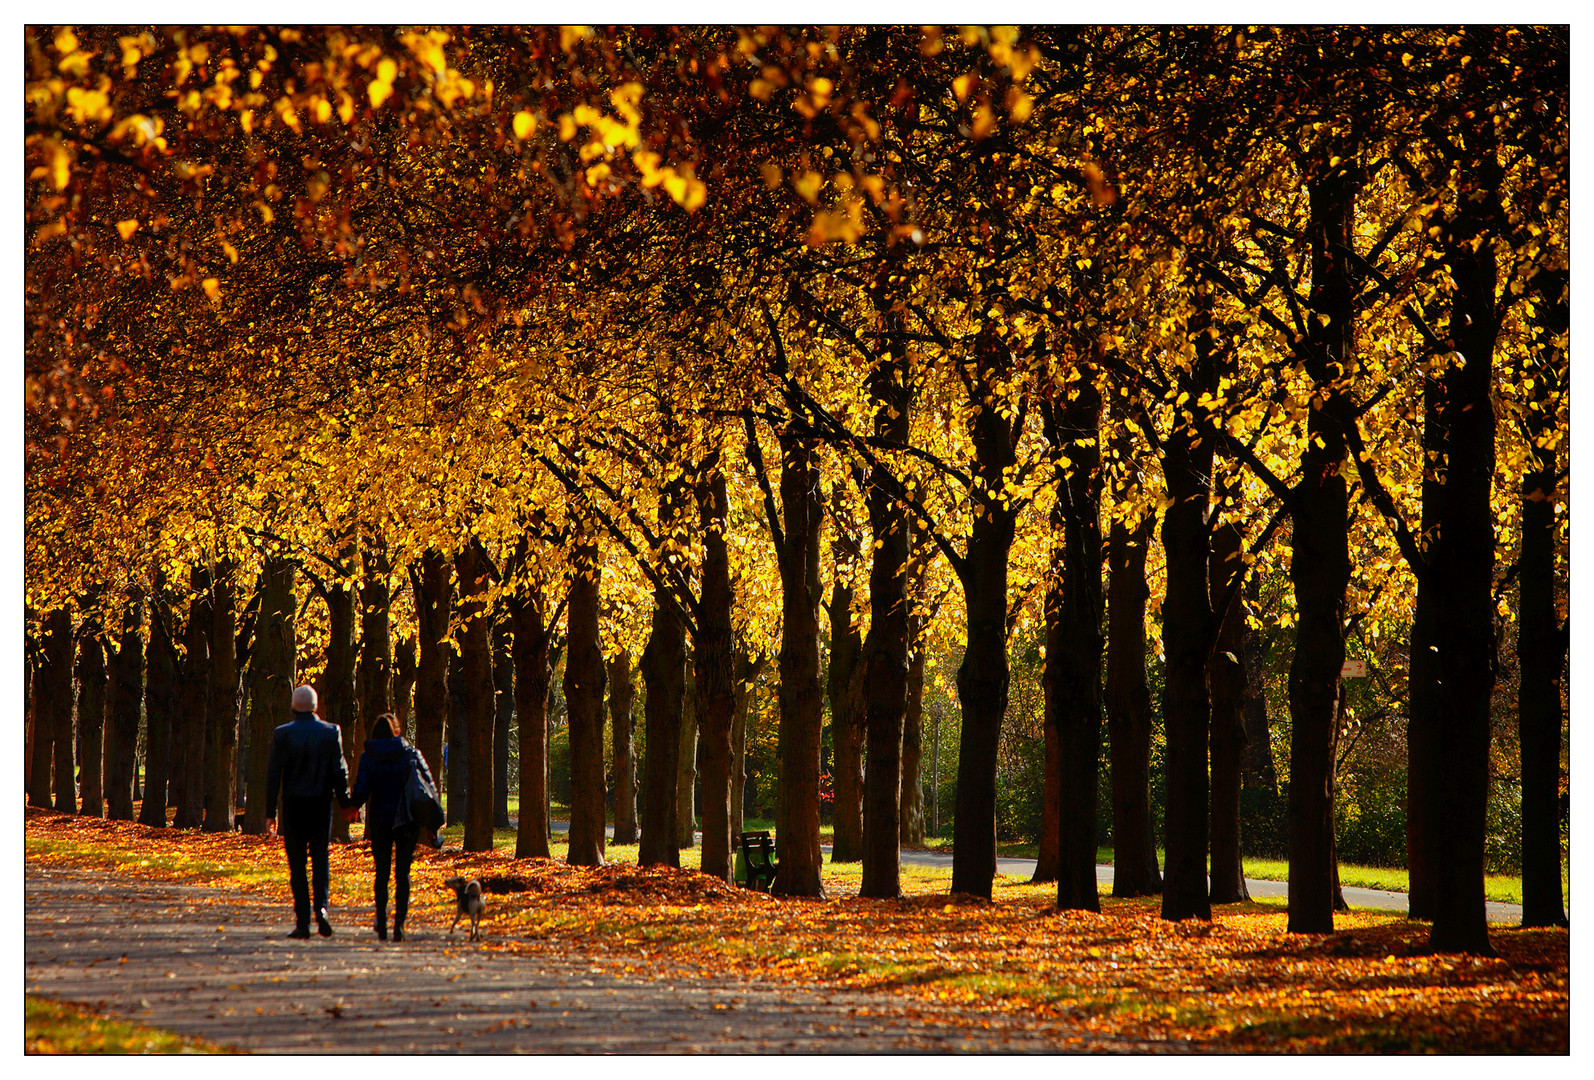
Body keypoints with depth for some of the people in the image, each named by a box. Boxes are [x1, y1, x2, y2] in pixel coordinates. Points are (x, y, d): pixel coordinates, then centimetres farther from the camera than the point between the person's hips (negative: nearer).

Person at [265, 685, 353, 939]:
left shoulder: (282, 734, -4)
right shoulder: (330, 732, -1)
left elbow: (273, 774, -4)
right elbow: (339, 771, 0)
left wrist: (270, 812, 1)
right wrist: (345, 802, 10)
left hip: (293, 804, -1)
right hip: (321, 804, 1)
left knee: (297, 865, 4)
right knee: (320, 859, 11)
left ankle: (302, 921, 1)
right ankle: (321, 906, -11)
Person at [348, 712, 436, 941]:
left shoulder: (368, 757, -3)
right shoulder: (411, 754, -3)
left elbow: (361, 792, -8)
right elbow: (429, 785, -5)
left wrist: (350, 804, 14)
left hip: (379, 821, 0)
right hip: (407, 821, 0)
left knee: (382, 873, 14)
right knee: (402, 873, 4)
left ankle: (382, 924, 11)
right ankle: (399, 923, -9)